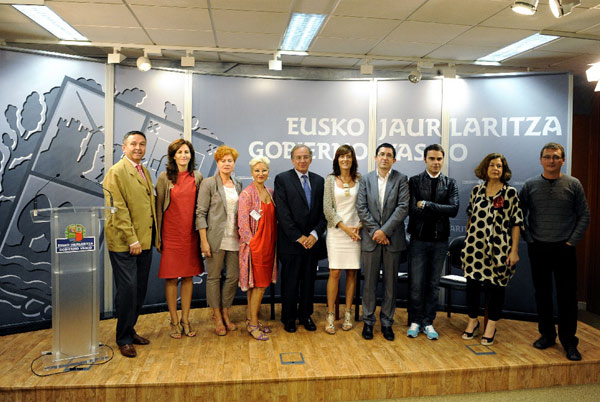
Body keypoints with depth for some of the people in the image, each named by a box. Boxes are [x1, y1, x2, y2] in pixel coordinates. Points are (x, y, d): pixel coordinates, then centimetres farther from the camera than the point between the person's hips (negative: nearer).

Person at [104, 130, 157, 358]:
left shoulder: (144, 172, 16)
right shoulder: (116, 172, -8)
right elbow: (118, 209, -14)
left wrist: (153, 237, 12)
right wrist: (131, 239, -17)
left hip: (144, 241, 7)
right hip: (123, 243, -7)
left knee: (140, 290, 11)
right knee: (128, 289, -3)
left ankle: (130, 330, 26)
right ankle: (123, 339, 11)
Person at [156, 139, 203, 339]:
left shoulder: (197, 177, 6)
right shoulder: (164, 178, -2)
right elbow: (158, 208, -1)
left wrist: (202, 233, 5)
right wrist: (158, 237, -3)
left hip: (191, 233, 3)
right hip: (171, 233, -3)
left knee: (188, 277, 8)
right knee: (171, 278, 3)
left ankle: (185, 320, 21)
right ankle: (175, 321, 16)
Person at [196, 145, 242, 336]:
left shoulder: (237, 185, 12)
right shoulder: (208, 184, -4)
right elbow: (201, 213, -7)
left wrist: (242, 235, 8)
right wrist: (204, 241, -12)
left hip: (234, 239, 5)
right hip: (215, 238, -5)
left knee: (233, 277, 7)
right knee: (214, 277, 5)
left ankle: (225, 312, 26)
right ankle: (217, 317, 20)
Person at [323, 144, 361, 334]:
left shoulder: (359, 180, 8)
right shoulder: (330, 179, 4)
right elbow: (327, 208, -2)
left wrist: (359, 225, -8)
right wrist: (344, 227, -9)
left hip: (355, 231, 2)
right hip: (336, 231, -2)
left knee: (352, 273, 5)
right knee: (334, 272, -4)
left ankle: (348, 314, 17)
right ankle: (330, 316, 5)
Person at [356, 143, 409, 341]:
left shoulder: (401, 179, 1)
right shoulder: (366, 180, 6)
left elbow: (403, 207, -8)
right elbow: (361, 208, -1)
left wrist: (384, 230, -14)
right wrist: (375, 231, -11)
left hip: (393, 238, 0)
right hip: (371, 238, 1)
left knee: (390, 282, 8)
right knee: (370, 281, 7)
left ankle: (387, 322, 20)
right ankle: (368, 321, 19)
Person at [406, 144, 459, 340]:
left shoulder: (450, 183, 5)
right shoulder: (414, 181, 0)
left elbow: (454, 209, -11)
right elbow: (412, 209, -12)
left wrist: (426, 204, -15)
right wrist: (440, 211, -13)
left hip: (440, 241, 2)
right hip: (419, 239, -2)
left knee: (433, 284, 11)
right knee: (416, 284, 3)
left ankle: (428, 322, 23)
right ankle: (415, 321, 19)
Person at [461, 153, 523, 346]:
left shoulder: (510, 192, -2)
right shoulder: (476, 190, 7)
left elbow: (516, 223, -3)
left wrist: (514, 250, -7)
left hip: (499, 249, -3)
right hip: (475, 246, 3)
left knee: (495, 286, 5)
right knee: (472, 284, 7)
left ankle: (491, 326, 21)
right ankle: (473, 321, 26)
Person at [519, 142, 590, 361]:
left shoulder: (573, 184, 1)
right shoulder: (530, 185, 3)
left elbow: (584, 215, 3)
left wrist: (572, 241, -4)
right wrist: (529, 238, 0)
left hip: (564, 249, -1)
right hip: (538, 248, 1)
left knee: (567, 296, 2)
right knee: (542, 294, 10)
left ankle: (569, 341, 14)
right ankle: (547, 335, 24)